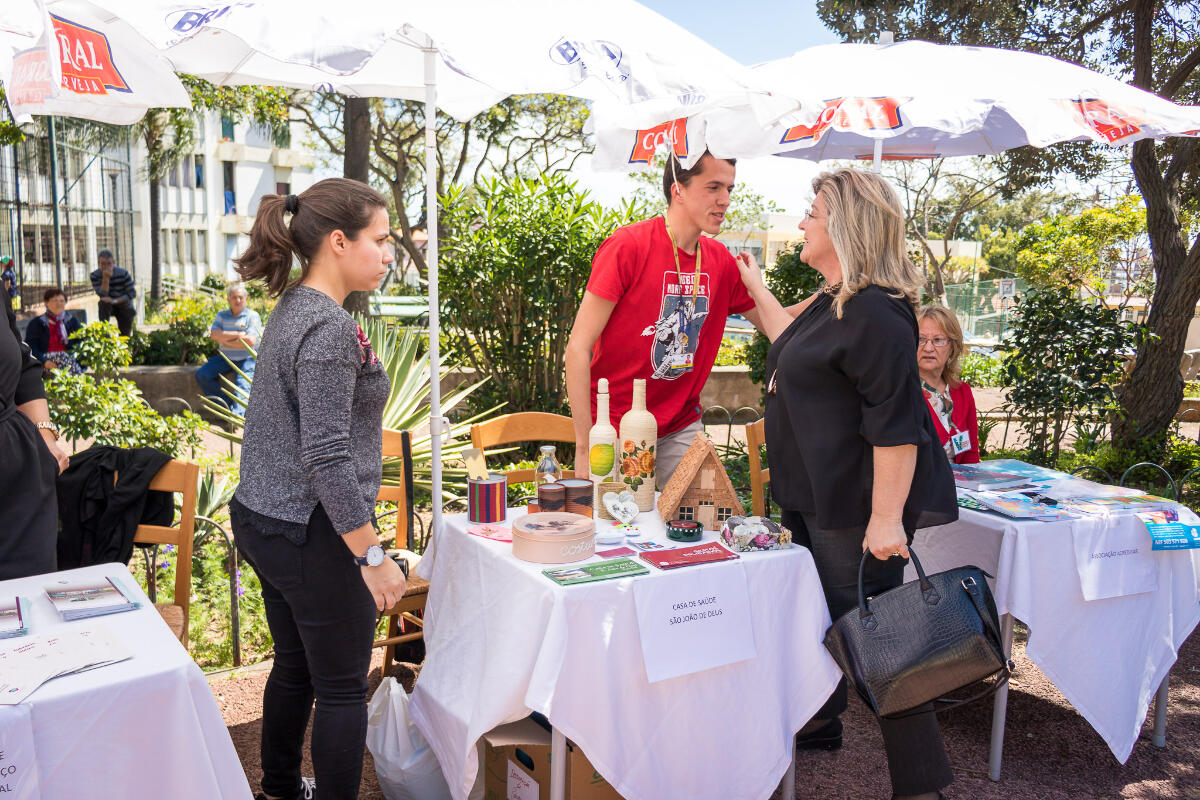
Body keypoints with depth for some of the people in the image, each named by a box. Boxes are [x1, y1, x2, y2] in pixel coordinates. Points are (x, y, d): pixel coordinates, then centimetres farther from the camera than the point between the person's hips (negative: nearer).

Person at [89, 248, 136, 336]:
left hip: (125, 308, 0)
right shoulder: (95, 275, -15)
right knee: (103, 302, -34)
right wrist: (106, 278, -34)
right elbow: (102, 296, -23)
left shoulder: (123, 273, -18)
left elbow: (132, 293, -18)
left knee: (124, 336, -4)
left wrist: (115, 301, -29)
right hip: (108, 307, 0)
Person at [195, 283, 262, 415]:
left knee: (242, 386, -27)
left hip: (246, 359, -5)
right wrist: (237, 335, -14)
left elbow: (250, 341, -15)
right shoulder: (222, 315, 11)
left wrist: (225, 339, -8)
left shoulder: (252, 316, -3)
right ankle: (228, 403, -11)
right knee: (201, 374, -9)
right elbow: (214, 333, -6)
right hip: (225, 358, 6)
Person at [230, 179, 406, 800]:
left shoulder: (292, 309, 9)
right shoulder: (329, 328, -21)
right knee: (343, 687, 6)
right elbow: (327, 457, -25)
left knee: (294, 666, 24)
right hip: (311, 533, -10)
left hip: (261, 519, 10)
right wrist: (373, 556, -20)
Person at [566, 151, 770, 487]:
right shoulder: (628, 246, -14)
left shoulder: (720, 260, 2)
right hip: (617, 428, -5)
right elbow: (578, 348, -16)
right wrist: (584, 445, -19)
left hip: (682, 427, 5)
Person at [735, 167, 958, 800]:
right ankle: (818, 725, 44)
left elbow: (895, 424, -27)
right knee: (824, 613, 24)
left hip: (860, 505, -11)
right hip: (820, 498, 11)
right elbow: (794, 349, 31)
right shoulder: (834, 302, 11)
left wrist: (886, 517, -28)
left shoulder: (874, 314, -22)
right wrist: (755, 287, 32)